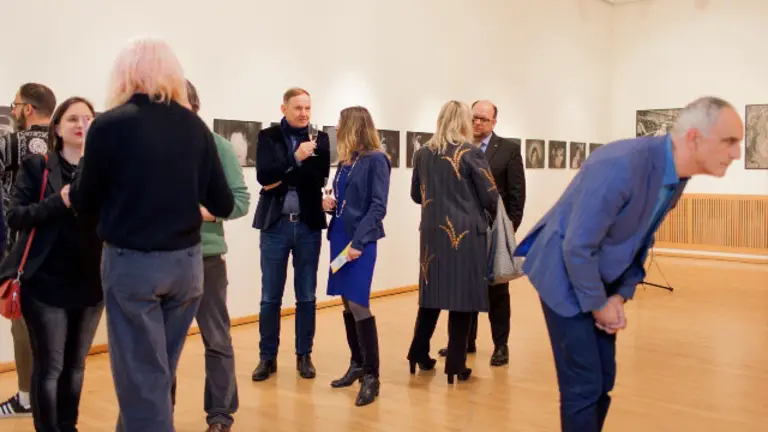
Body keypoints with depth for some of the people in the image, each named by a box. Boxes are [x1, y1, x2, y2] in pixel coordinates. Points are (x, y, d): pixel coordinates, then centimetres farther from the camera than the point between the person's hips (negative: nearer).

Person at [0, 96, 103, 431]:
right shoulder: (35, 166, 0)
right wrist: (58, 201, -22)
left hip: (90, 283, 3)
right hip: (46, 283, -3)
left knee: (76, 365, 14)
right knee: (49, 366, 0)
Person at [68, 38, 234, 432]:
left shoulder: (109, 124, -10)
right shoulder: (195, 126, 0)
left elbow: (85, 201, -1)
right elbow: (223, 204, 3)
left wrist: (72, 193, 20)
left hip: (130, 263, -4)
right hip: (186, 262, 4)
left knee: (140, 377, 7)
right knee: (158, 372, 19)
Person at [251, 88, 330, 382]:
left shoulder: (319, 139, 5)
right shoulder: (268, 136, 2)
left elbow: (320, 178, -6)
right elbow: (264, 175, -12)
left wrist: (282, 179, -11)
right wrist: (296, 158, -20)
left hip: (308, 225, 1)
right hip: (275, 225, -1)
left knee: (306, 297, 8)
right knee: (270, 297, 4)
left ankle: (304, 355, 19)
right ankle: (267, 357, 16)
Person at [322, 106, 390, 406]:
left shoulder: (376, 160, -8)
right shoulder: (345, 161, 13)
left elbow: (378, 207, -14)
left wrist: (359, 241, -20)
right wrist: (329, 203, -1)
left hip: (360, 241, -8)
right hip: (339, 236, 8)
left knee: (359, 305, -10)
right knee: (347, 304, 11)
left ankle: (371, 376, -2)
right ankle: (357, 364, 23)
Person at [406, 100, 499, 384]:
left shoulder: (423, 154, 5)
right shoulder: (471, 153, -9)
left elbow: (416, 195, 15)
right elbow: (491, 197, -6)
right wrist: (493, 213, 15)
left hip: (432, 231, 5)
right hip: (465, 232, -4)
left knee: (432, 290, 16)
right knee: (462, 294, 3)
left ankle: (419, 353, 22)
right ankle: (455, 364, 8)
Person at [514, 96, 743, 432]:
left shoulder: (676, 175, -3)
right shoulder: (622, 166, -32)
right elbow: (577, 246, -27)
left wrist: (620, 296, 0)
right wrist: (599, 305, -14)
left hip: (600, 279, 8)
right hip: (566, 274, -8)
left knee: (603, 379, 12)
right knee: (584, 385, -5)